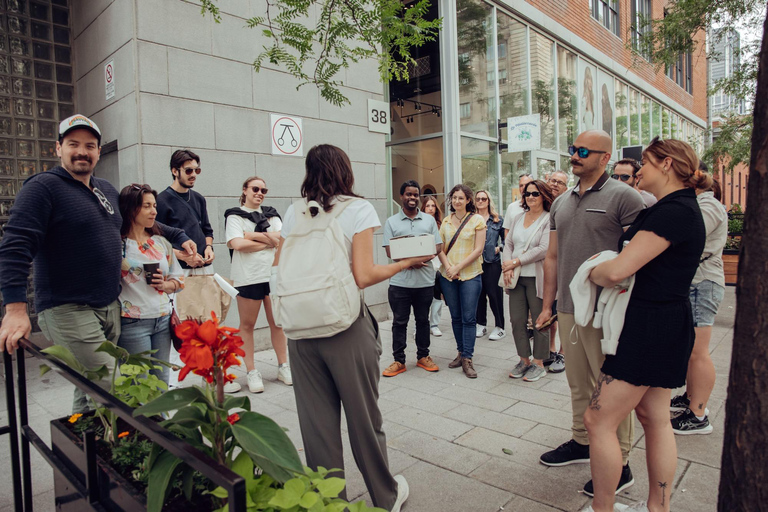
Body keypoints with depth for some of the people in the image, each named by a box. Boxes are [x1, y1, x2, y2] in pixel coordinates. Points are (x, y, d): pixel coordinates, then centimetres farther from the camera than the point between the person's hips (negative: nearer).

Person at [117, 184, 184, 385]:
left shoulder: (161, 242, 11)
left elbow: (178, 279, 14)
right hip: (132, 323, -5)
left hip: (163, 321, 5)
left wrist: (165, 285, -4)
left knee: (161, 379, 12)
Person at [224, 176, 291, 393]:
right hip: (248, 277, -3)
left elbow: (282, 238, -5)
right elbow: (237, 244, -15)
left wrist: (253, 235, -10)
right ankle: (251, 372, 16)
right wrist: (269, 241, -7)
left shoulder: (271, 214, 13)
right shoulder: (235, 215, 1)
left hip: (274, 274, 3)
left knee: (277, 322, 8)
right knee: (247, 325, 5)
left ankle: (283, 367, 20)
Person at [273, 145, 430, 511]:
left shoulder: (294, 213, 6)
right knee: (363, 416, 13)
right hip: (345, 328, -3)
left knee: (317, 420, 13)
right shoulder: (358, 209, -6)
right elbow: (363, 276, -14)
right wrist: (405, 263, 1)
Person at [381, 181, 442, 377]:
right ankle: (398, 360, 15)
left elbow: (438, 246, 5)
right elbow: (389, 251, -3)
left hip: (425, 280, 2)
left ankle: (423, 356, 27)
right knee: (399, 322, 5)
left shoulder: (429, 220, 10)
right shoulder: (391, 222, 5)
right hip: (400, 281, -1)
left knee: (423, 320, 13)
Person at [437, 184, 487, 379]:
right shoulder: (446, 221, 10)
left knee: (468, 318, -4)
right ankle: (461, 353, 23)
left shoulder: (477, 220, -1)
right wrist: (448, 267, -10)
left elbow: (478, 249, -7)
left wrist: (458, 267, -13)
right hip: (447, 275, 4)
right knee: (455, 317, 11)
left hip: (470, 275, -3)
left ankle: (467, 359, 2)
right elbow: (440, 249, 7)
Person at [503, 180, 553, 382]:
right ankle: (524, 360, 24)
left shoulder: (549, 219, -6)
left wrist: (516, 262, -13)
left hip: (537, 278, -6)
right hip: (517, 278, 6)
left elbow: (544, 249, -15)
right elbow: (508, 243, 12)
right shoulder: (519, 218, 14)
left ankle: (539, 363, 18)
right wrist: (508, 267, -5)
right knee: (517, 320, 8)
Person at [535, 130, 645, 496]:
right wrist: (547, 305, 14)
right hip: (568, 311, 6)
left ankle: (619, 465, 21)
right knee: (578, 384, 18)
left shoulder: (623, 197, -7)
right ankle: (582, 443, 36)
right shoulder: (561, 203, 13)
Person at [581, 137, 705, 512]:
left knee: (598, 421, -3)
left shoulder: (673, 211, -19)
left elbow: (618, 271, -26)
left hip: (650, 327, -11)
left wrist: (592, 272, -5)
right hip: (661, 325, 11)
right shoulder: (680, 207, 14)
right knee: (655, 418, 18)